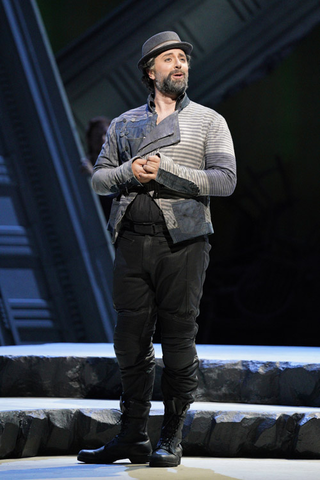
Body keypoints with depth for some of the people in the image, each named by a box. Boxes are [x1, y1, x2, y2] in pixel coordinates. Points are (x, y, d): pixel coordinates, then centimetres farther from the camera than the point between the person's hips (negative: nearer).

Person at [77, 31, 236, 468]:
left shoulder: (209, 121, 7)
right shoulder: (124, 124, 17)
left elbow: (225, 180, -4)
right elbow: (99, 178, 13)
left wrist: (165, 171, -11)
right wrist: (130, 173, -9)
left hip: (182, 240, -3)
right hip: (133, 240, 3)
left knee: (179, 341, -2)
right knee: (131, 341, 3)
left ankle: (172, 439, 7)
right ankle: (134, 438, 10)